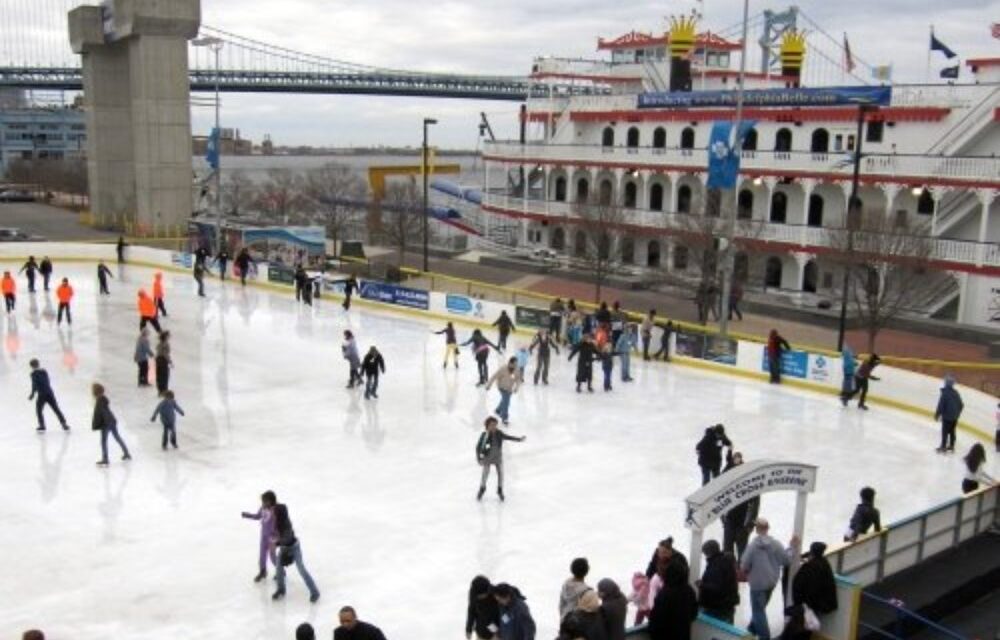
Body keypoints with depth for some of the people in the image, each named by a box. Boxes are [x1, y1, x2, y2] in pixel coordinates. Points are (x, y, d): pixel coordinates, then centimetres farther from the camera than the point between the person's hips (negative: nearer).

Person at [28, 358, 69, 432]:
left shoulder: (34, 374, -4)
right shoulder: (44, 371, 13)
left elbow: (35, 384, -12)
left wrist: (32, 394, -7)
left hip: (42, 395, -5)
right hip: (50, 392, 5)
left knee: (38, 410, 11)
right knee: (56, 409, 9)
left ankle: (42, 426, 7)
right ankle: (64, 424, 6)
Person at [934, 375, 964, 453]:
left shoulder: (945, 393, -19)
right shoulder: (955, 393, 3)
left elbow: (941, 405, -20)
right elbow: (961, 405, 11)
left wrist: (937, 414, -10)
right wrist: (957, 413, 24)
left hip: (947, 416, -7)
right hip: (954, 417, 7)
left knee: (945, 431, 0)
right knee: (952, 431, 17)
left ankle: (943, 447, 4)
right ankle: (951, 446, 25)